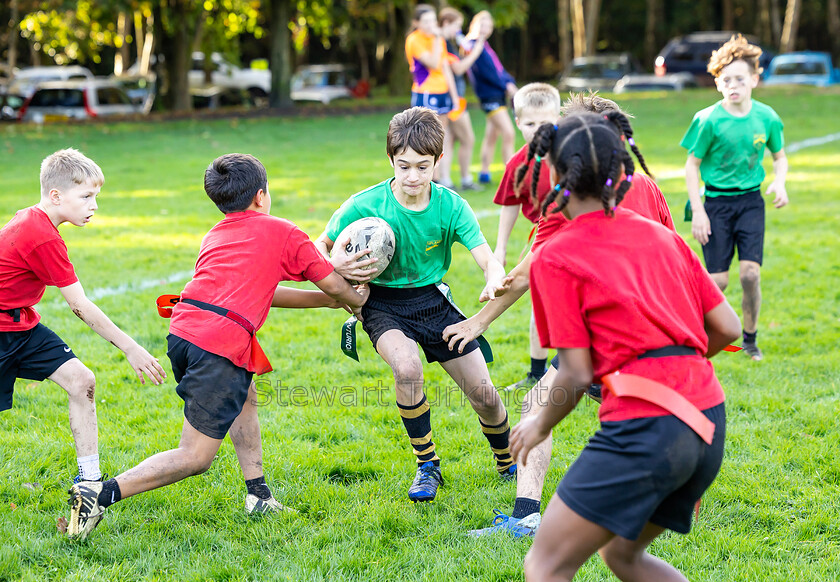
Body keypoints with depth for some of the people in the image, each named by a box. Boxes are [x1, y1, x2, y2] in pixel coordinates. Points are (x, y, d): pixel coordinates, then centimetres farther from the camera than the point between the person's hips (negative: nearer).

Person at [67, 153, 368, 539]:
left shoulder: (214, 236, 28)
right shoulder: (281, 232, 12)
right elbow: (333, 285, 17)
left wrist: (331, 300, 38)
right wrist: (357, 300, 39)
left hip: (182, 332, 7)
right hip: (222, 345, -7)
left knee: (245, 397, 33)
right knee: (195, 457, -4)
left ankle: (258, 494, 26)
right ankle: (102, 495, -15)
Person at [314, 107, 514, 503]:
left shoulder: (451, 206, -14)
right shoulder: (364, 206, -18)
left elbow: (488, 260, -20)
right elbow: (320, 246, -5)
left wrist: (494, 281, -44)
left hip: (432, 298, 2)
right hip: (383, 303, -2)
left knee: (484, 395, -1)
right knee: (407, 367, -33)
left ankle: (508, 463, 32)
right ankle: (427, 467, -10)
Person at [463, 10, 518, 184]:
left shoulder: (485, 46, 17)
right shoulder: (473, 46, -12)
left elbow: (498, 69, 15)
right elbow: (486, 73, -17)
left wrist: (510, 82, -3)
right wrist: (505, 86, -11)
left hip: (499, 94, 10)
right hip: (489, 96, -10)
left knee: (491, 136, 14)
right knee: (508, 134, -15)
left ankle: (484, 173, 22)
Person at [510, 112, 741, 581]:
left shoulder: (556, 257, -3)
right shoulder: (662, 236, 14)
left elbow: (577, 374, -6)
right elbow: (728, 327, 14)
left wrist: (540, 426, 12)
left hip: (642, 426, -7)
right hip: (709, 424, 7)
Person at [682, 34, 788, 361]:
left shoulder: (766, 117, -2)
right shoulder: (709, 120, -11)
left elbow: (779, 156, 14)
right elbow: (692, 165, -4)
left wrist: (779, 181, -8)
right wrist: (698, 211, -9)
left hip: (751, 200, 2)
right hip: (716, 201, -2)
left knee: (750, 274, -9)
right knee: (718, 280, -4)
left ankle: (750, 339, 11)